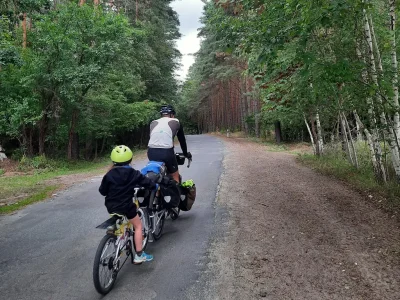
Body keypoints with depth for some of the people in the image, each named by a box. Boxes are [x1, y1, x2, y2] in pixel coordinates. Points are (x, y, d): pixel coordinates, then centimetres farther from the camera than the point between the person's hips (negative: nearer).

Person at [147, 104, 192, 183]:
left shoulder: (153, 123, 19)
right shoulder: (176, 122, 13)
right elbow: (182, 139, 20)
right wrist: (186, 154, 34)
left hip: (152, 152, 4)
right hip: (166, 152, -3)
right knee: (175, 176, 15)